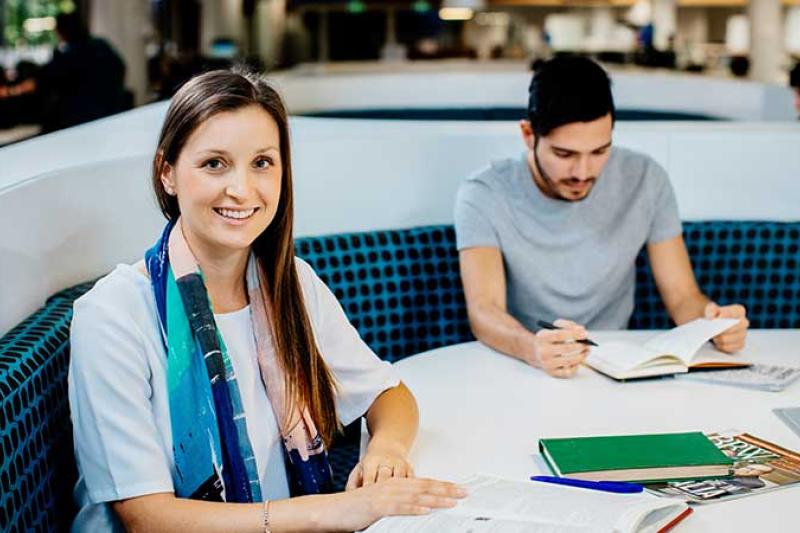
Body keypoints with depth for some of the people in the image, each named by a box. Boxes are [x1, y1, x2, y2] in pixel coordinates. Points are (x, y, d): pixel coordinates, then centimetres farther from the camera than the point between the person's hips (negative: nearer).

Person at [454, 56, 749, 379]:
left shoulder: (645, 180, -2)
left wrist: (714, 320, -23)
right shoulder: (484, 195, -11)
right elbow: (483, 310, -22)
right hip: (518, 367, -1)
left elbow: (682, 296, 0)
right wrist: (532, 349, -43)